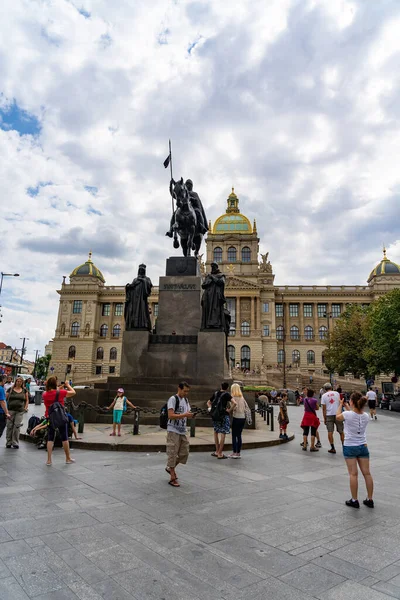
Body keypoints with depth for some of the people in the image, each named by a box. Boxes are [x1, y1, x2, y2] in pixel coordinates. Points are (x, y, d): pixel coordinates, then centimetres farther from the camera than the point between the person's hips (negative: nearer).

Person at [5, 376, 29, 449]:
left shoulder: (24, 390, 10)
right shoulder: (10, 389, 5)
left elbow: (27, 400, 15)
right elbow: (6, 399, 6)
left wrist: (25, 408, 5)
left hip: (20, 411, 1)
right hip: (10, 410, -1)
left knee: (17, 426, -2)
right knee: (9, 426, 1)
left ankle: (15, 443, 5)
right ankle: (8, 442, 13)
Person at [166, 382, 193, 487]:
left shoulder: (186, 400, 12)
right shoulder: (173, 399, -13)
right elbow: (170, 415, -20)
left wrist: (190, 415, -6)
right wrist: (184, 415, -27)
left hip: (183, 431, 8)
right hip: (173, 431, -8)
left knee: (184, 453, 11)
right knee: (172, 453, -1)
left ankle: (170, 468, 33)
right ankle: (172, 478, 10)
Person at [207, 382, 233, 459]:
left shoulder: (215, 393, 9)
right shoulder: (226, 394, -7)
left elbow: (208, 403, 19)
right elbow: (234, 403, -21)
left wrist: (211, 409, 9)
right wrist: (229, 410, -11)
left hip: (215, 415, 5)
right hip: (224, 415, -5)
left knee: (216, 432, 20)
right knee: (223, 434, 1)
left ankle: (217, 451, 23)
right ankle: (220, 453, 2)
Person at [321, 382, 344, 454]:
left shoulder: (324, 395, -1)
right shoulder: (336, 393, 4)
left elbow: (324, 408, -3)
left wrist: (324, 418, 3)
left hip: (329, 415, -1)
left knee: (330, 432, 3)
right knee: (341, 431, 13)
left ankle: (333, 448, 4)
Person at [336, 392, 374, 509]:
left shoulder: (347, 414, -19)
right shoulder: (365, 416, -5)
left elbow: (338, 417, 3)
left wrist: (340, 405, 15)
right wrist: (346, 406, 19)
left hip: (349, 447, -4)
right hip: (363, 446, 4)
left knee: (353, 474, 3)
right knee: (367, 473, 10)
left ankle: (354, 500, 10)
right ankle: (369, 500, 20)